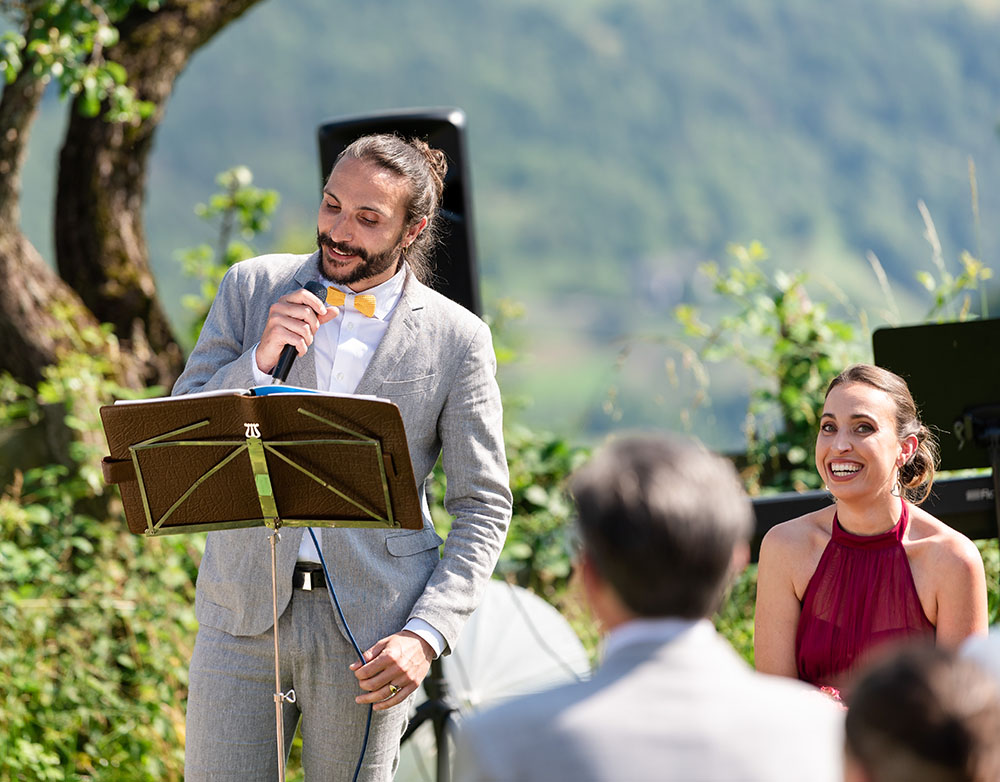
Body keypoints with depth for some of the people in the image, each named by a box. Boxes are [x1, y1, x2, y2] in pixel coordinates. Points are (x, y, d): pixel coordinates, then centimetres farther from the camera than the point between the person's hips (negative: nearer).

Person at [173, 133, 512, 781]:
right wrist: (259, 361, -15)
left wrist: (426, 635, -11)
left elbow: (484, 507, 1)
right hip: (244, 606, 1)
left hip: (368, 627, -1)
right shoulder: (254, 287, 4)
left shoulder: (457, 339, -1)